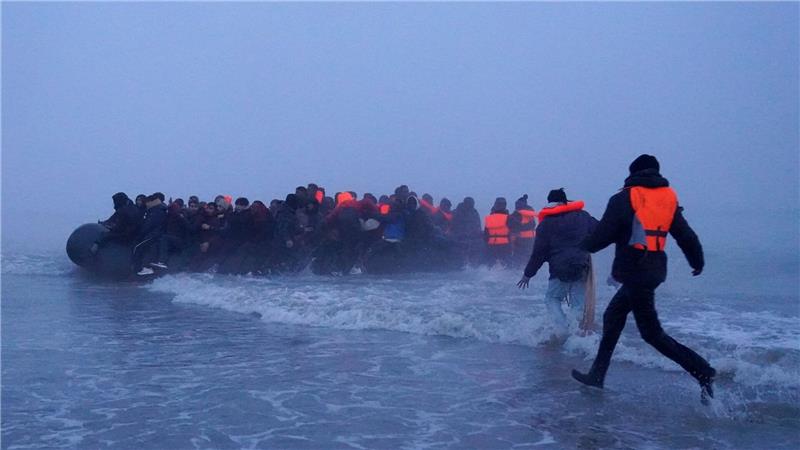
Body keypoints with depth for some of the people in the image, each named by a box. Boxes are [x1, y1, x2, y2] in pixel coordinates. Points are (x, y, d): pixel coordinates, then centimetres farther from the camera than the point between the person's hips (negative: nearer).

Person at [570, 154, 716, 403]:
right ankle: (597, 374, 24)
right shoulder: (668, 199, 9)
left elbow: (602, 236, -9)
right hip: (655, 269, 7)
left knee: (652, 332, -2)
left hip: (633, 271, -7)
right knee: (613, 317, 18)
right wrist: (697, 261, 26)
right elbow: (686, 235, 10)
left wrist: (585, 245, 12)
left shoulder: (623, 199, -8)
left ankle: (703, 371, -9)